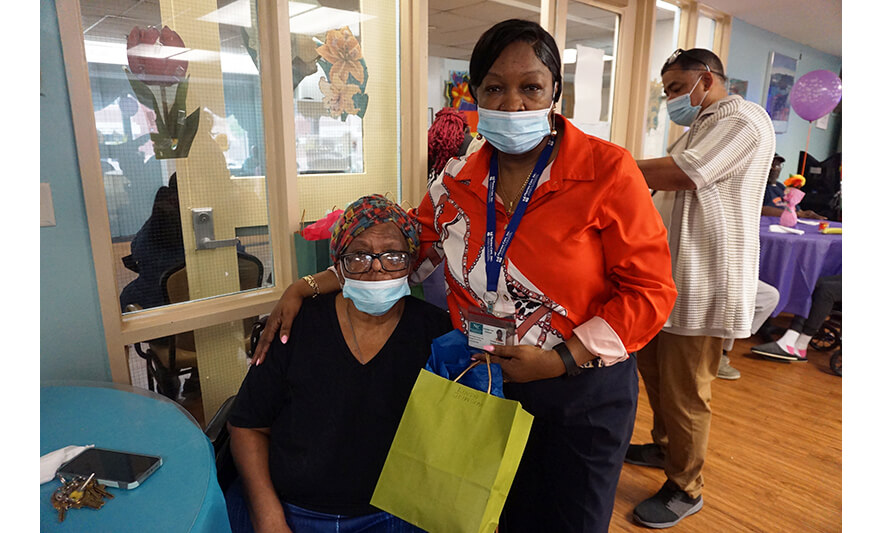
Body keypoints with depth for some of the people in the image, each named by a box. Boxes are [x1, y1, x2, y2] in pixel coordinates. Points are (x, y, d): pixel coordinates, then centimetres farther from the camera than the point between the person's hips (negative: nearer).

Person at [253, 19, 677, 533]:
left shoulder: (607, 171, -15)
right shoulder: (457, 182, -3)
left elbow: (650, 291, -12)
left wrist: (561, 359, -20)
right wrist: (307, 288, 0)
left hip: (583, 394, -2)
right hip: (485, 387, 3)